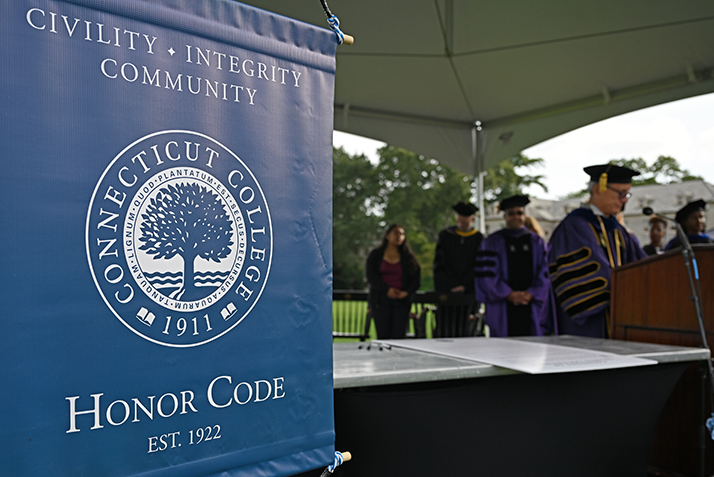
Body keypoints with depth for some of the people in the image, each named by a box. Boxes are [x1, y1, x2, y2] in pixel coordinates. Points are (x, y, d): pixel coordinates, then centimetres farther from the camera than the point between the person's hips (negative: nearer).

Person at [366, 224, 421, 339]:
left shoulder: (408, 257, 13)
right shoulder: (375, 255, 9)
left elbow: (417, 279, 8)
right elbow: (371, 277, 0)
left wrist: (407, 292, -10)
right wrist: (387, 290, -13)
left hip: (402, 301, 1)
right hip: (381, 300, -1)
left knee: (399, 336, -6)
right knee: (383, 336, -5)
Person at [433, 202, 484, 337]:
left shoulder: (479, 239, 7)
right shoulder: (445, 235, 7)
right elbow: (439, 264, 2)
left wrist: (463, 285, -8)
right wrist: (452, 286, -6)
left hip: (468, 292, 0)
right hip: (445, 290, 0)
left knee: (464, 331, -1)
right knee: (444, 330, -5)